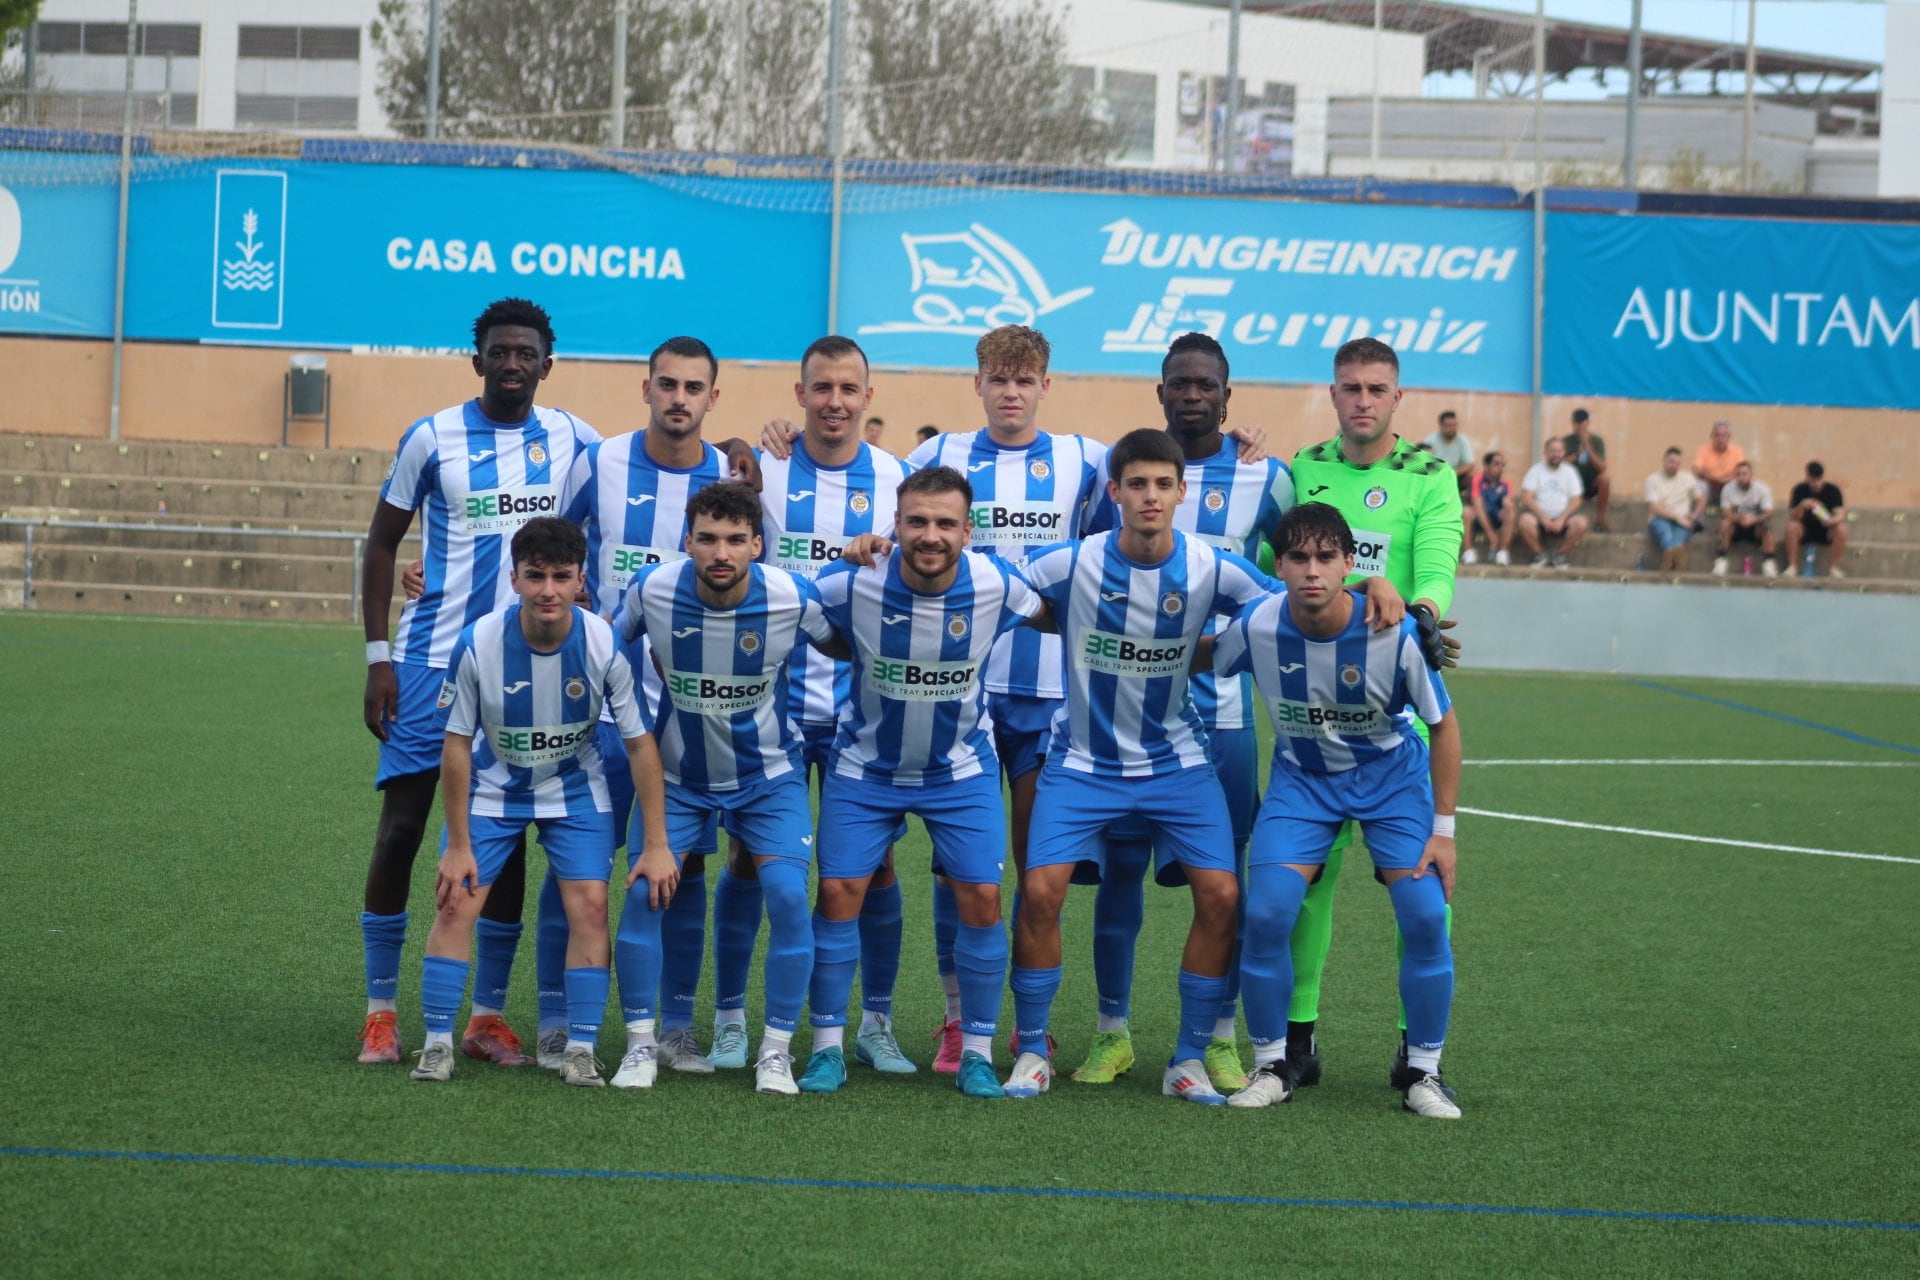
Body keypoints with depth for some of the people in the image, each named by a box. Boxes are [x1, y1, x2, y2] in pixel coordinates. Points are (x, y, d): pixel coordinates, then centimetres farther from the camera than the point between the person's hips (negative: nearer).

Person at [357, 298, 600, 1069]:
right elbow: (381, 543, 2)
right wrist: (377, 657, -4)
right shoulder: (432, 439, -4)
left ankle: (488, 1015, 13)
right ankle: (381, 1010, 5)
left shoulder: (572, 442, 3)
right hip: (433, 658, -2)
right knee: (401, 826, -4)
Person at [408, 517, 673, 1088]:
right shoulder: (478, 644, -25)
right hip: (492, 790, 0)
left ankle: (580, 1050, -3)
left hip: (576, 790, 0)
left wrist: (656, 843, -13)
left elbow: (640, 743, -13)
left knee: (590, 904, -13)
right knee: (456, 903, -9)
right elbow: (457, 744, -13)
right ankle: (437, 1042, 3)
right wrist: (458, 845, -11)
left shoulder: (605, 646, -24)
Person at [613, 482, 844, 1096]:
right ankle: (641, 1045, 7)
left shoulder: (793, 596, -21)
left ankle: (776, 1051, 0)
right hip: (677, 774, 1)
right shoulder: (652, 589, -19)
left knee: (788, 896, -15)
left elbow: (845, 645, 0)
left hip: (768, 774, -1)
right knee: (644, 892, -10)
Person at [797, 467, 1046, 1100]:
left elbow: (1051, 615, 2)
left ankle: (976, 1053, 8)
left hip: (962, 768, 1)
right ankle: (828, 1048, 8)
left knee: (981, 898, -6)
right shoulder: (851, 584, -24)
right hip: (865, 765, 0)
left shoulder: (996, 586, -20)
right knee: (840, 892, -5)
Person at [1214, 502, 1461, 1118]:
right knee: (1265, 913, -16)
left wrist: (1443, 828, -10)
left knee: (1426, 917, -15)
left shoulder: (1396, 633, -26)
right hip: (1301, 778, 1)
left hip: (1391, 775, -1)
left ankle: (1423, 1073, 3)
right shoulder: (1256, 628, -22)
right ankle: (1271, 1067, 3)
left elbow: (1443, 725, -11)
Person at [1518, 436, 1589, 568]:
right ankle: (1539, 553, -6)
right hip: (1539, 516, -1)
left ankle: (1560, 554, -4)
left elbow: (1575, 501, 1)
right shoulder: (1535, 470, 4)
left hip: (1562, 517, 1)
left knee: (1581, 523, -30)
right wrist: (1543, 518, -17)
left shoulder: (1570, 471, 9)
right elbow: (1526, 498, -6)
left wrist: (1561, 519, -15)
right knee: (1525, 521, -35)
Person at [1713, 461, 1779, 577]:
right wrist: (1738, 517, -36)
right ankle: (1720, 562, -31)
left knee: (1766, 526, -32)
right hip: (1736, 528, 1)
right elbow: (1725, 513, -13)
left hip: (1755, 526, -1)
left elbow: (1768, 513, -18)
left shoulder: (1762, 489, -9)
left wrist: (1754, 519, -40)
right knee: (1725, 523, -31)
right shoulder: (1728, 489, -5)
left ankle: (1768, 562, -30)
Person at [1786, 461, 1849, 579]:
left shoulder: (1833, 490, -11)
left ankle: (1833, 567, -16)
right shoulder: (1799, 490, -10)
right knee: (1791, 527, -31)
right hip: (1805, 531, 0)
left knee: (1841, 529, -30)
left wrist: (1831, 521, -43)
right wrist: (1801, 506, -36)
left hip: (1826, 532, 0)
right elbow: (1792, 517, -14)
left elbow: (1841, 515, -20)